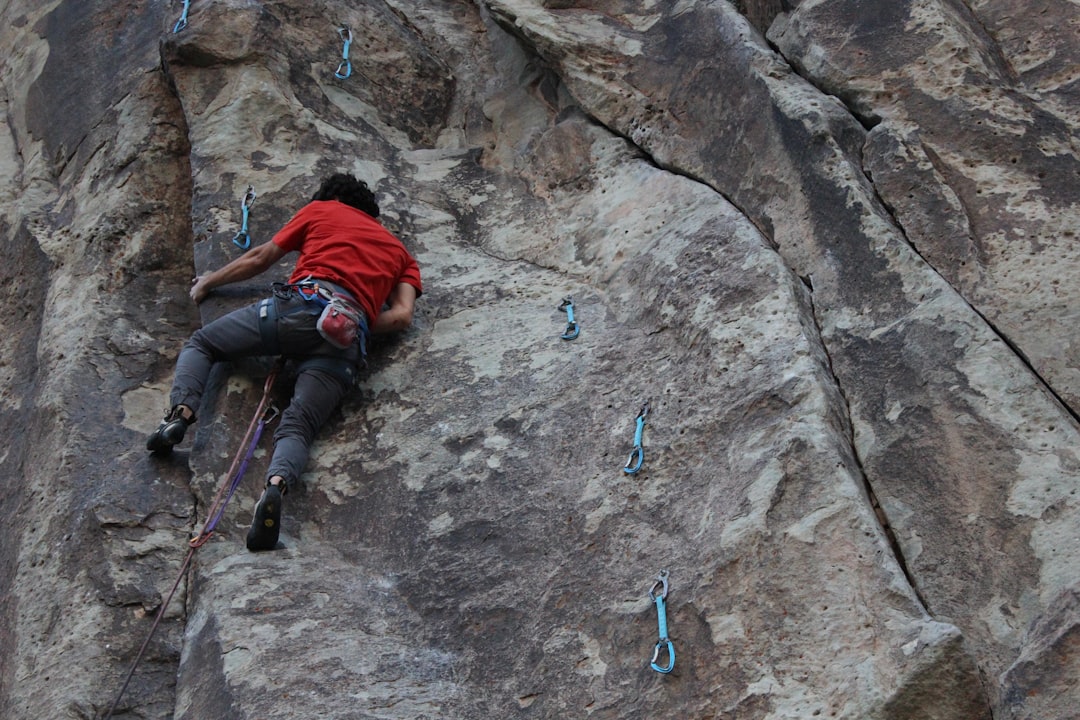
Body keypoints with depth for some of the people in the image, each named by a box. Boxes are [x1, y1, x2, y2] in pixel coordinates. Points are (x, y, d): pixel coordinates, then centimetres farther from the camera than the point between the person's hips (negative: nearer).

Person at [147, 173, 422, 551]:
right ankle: (277, 484, -44)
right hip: (348, 339, 2)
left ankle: (180, 412, -11)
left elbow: (261, 258, 33)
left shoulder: (321, 209, 28)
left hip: (301, 305, -1)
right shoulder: (399, 251, 33)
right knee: (298, 426, -10)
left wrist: (208, 281, 47)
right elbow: (402, 315, 14)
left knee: (200, 343, 18)